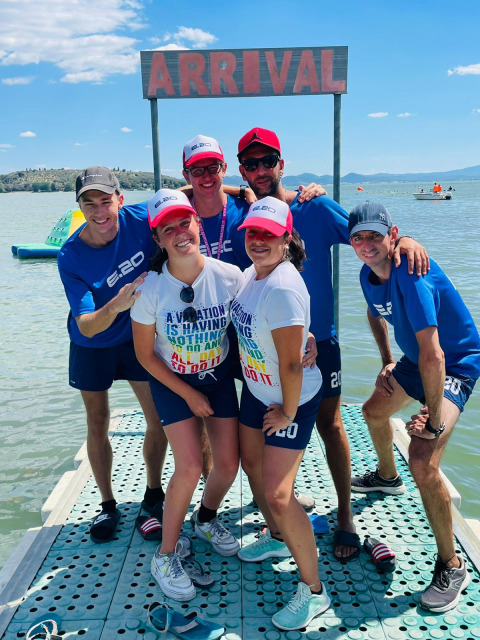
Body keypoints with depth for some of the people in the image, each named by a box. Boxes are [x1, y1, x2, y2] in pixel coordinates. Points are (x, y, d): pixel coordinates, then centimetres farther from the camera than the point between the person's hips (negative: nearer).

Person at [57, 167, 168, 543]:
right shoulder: (71, 257, -25)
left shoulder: (141, 220, -22)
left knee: (160, 418, 3)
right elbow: (86, 326, -29)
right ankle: (107, 505, 30)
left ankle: (153, 494, 27)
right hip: (93, 346, -1)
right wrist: (115, 307, -48)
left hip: (139, 336, 1)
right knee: (98, 426, 10)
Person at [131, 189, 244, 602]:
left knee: (228, 464, 2)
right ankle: (166, 556, 10)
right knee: (190, 467, -13)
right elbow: (146, 355, -10)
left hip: (219, 376, 3)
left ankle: (206, 520, 37)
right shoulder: (150, 289, -22)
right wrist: (189, 396, -8)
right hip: (172, 381, -2)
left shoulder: (229, 277, -19)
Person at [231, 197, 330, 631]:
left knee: (277, 495, -10)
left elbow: (291, 364, -27)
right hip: (256, 390, 9)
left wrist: (288, 413, -16)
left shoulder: (282, 289, -31)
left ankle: (314, 591, 11)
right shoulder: (253, 272, -3)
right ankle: (277, 538, 48)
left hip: (292, 399, -9)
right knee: (251, 463, 22)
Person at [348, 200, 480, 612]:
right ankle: (388, 477, 59)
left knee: (423, 461, -24)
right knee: (375, 411, 27)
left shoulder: (411, 275, -33)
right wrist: (387, 362, 13)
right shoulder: (369, 274, -5)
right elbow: (376, 313, 19)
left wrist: (434, 419, -31)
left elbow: (432, 356, -36)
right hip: (415, 360, 9)